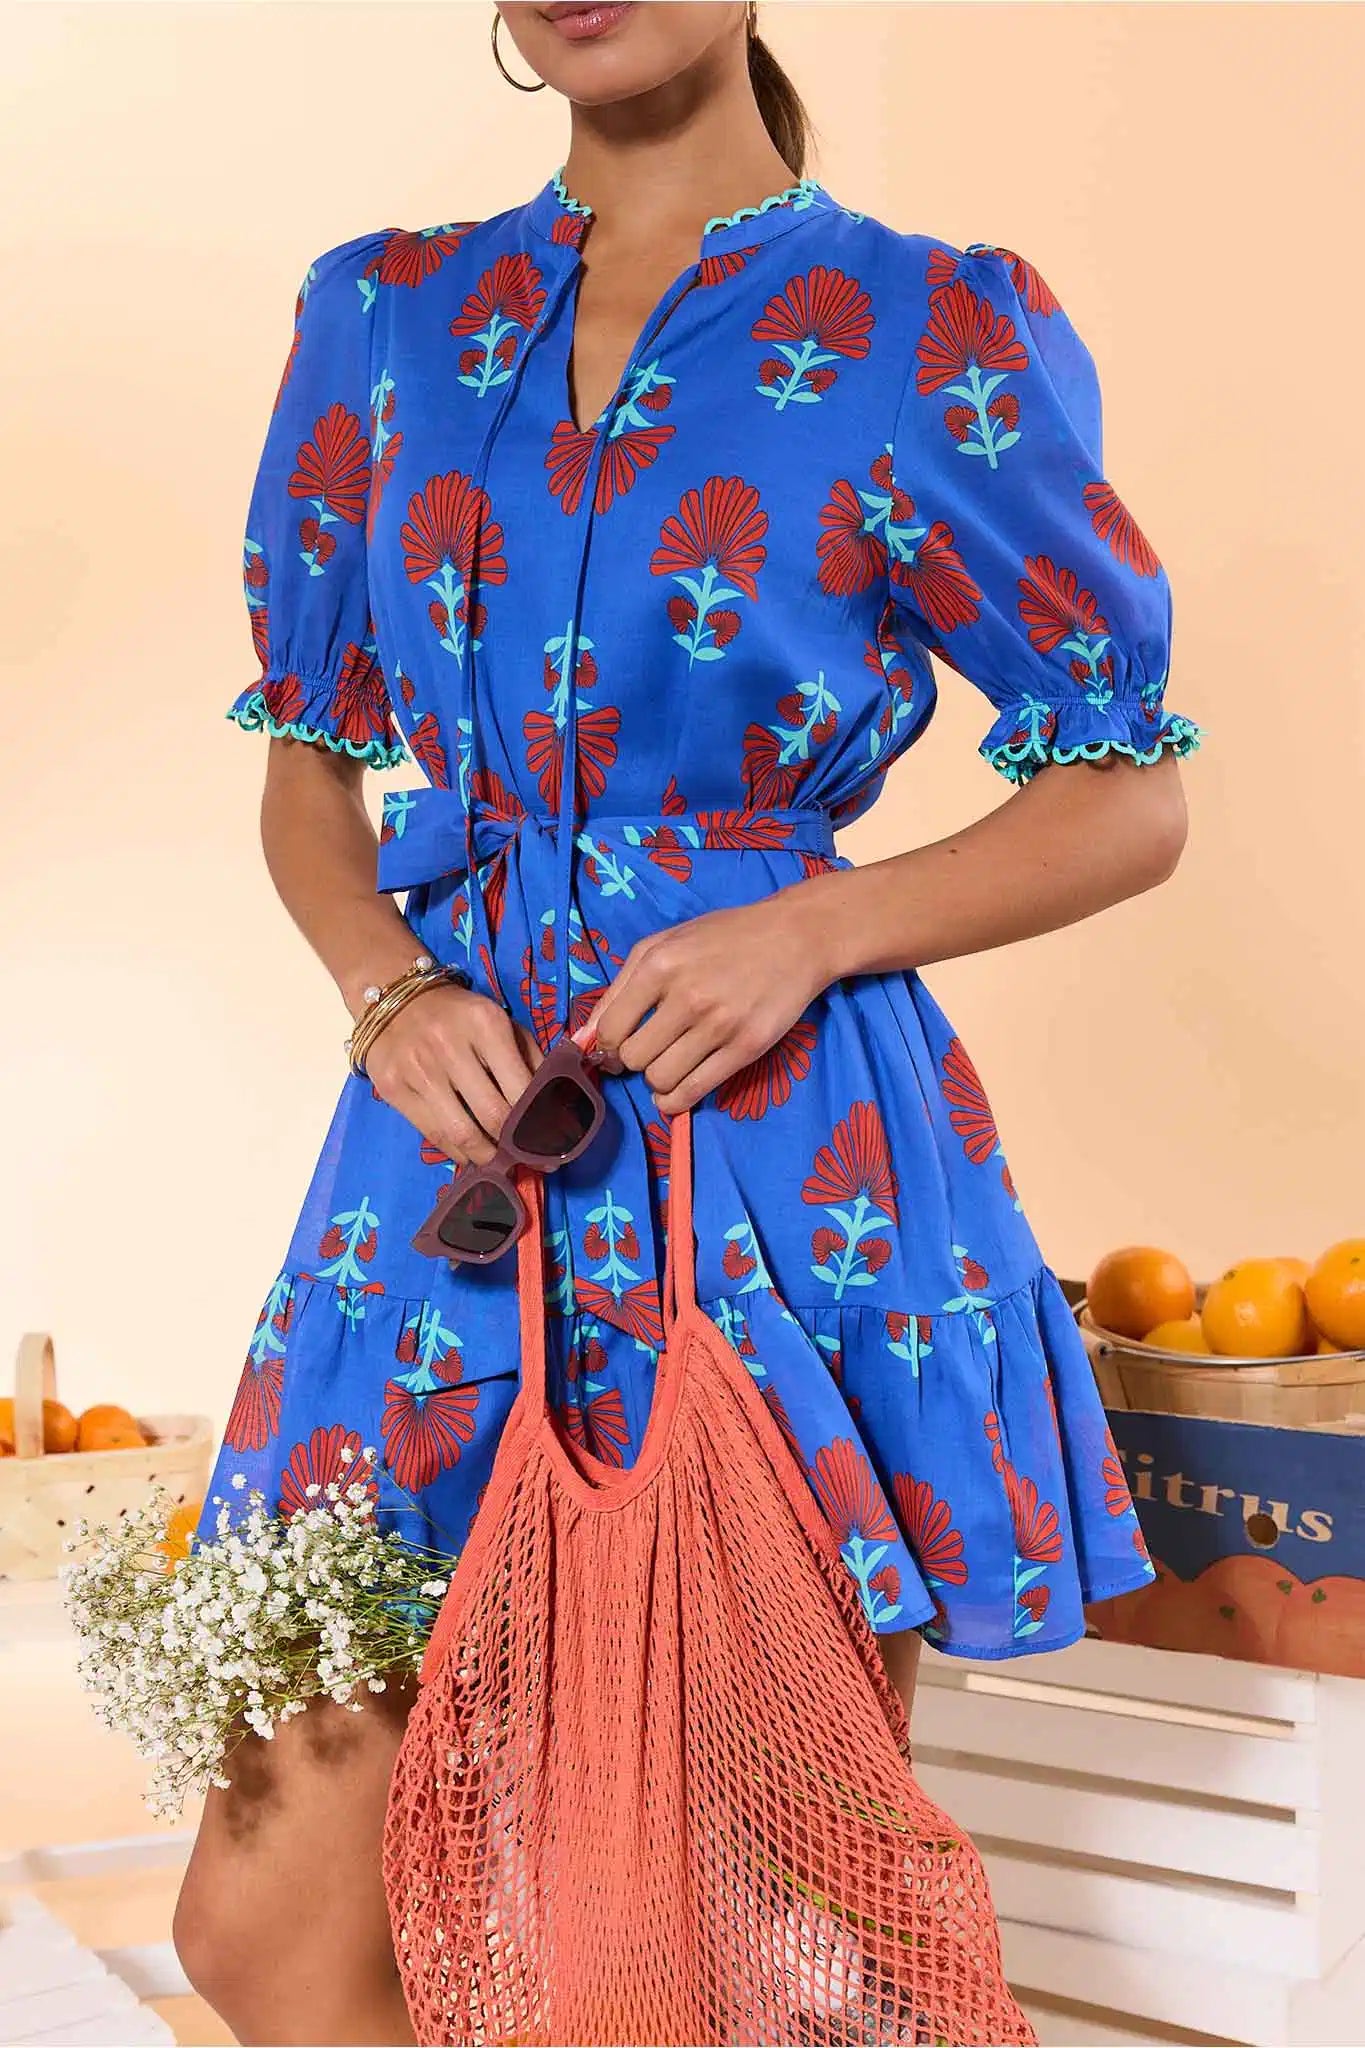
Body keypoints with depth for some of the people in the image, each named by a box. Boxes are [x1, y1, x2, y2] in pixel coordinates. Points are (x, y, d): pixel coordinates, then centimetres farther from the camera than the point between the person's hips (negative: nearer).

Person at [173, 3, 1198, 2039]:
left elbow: (1133, 794, 3)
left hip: (791, 1174, -3)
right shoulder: (389, 315, 10)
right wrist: (391, 993, -4)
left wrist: (809, 929, -13)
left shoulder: (934, 337, -1)